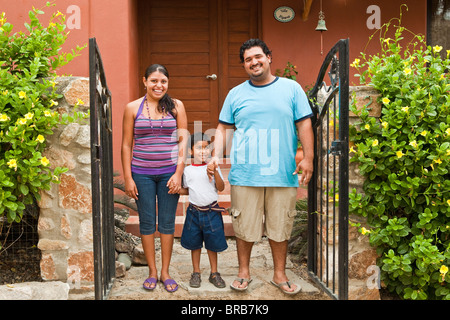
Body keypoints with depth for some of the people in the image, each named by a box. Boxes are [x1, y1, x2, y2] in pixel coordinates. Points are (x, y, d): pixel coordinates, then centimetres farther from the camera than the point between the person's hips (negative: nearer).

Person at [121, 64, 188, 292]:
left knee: (167, 222, 7)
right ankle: (152, 272, 22)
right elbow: (126, 145, 3)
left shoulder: (176, 106, 3)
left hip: (169, 173, 0)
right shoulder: (133, 108, 2)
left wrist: (179, 173, -7)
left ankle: (165, 272, 21)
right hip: (142, 173, 0)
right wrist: (128, 178, -2)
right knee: (147, 222, 7)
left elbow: (183, 141, 1)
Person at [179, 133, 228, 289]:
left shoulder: (213, 167, -1)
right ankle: (196, 273, 26)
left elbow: (221, 188, -7)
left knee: (212, 243, 8)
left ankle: (214, 273, 24)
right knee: (194, 243, 11)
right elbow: (187, 190, 12)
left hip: (211, 211, -1)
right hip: (194, 211, 1)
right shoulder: (188, 170, 3)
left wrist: (215, 172, -19)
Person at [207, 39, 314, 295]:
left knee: (280, 227, 8)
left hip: (283, 174, 0)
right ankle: (244, 272, 26)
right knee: (244, 226, 7)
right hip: (244, 174, 1)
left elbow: (304, 124, 5)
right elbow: (224, 128, 11)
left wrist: (308, 158, -4)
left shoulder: (291, 88, 7)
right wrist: (216, 156, -2)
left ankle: (280, 275, 25)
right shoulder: (236, 94, 10)